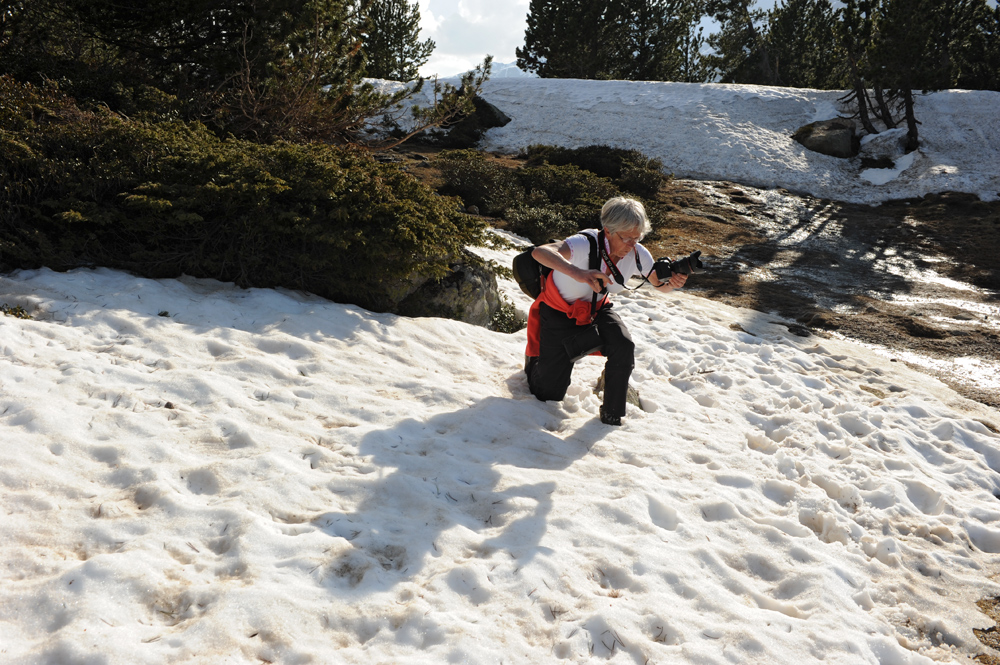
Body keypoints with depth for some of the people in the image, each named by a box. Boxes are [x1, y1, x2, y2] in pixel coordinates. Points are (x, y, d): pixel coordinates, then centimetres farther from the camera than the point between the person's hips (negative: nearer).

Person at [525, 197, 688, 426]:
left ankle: (612, 415, -7)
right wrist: (577, 272, -70)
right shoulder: (586, 245, -36)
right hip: (559, 312, -4)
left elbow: (659, 285, -2)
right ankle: (535, 359, 38)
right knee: (549, 394, 1)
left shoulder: (638, 255, -19)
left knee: (624, 347, -28)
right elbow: (540, 252, -53)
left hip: (596, 310, 4)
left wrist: (672, 283, -28)